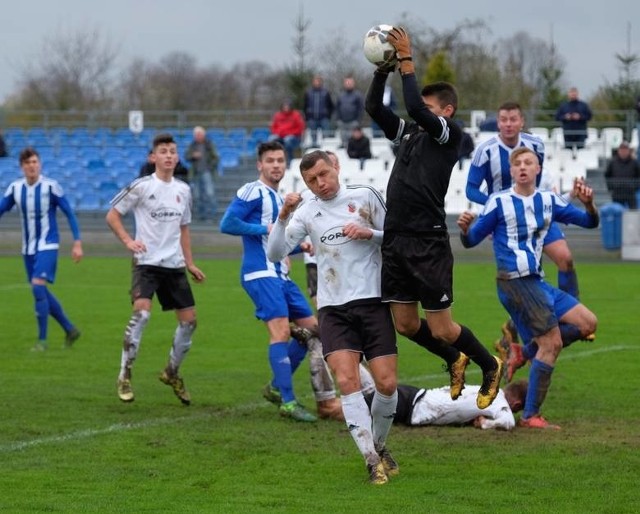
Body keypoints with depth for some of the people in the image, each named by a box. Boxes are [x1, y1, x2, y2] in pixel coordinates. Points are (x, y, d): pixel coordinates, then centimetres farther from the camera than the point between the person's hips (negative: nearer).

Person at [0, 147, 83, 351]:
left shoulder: (50, 186, -13)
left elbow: (69, 214, -7)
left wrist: (77, 243, -11)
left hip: (47, 245, -5)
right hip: (28, 248, 5)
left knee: (38, 287, -19)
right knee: (42, 293, 11)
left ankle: (42, 340, -9)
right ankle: (70, 330, 28)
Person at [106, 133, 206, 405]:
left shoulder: (183, 190, 11)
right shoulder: (141, 186, -5)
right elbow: (112, 216, -1)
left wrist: (190, 263, 17)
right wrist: (128, 241, -16)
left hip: (175, 265, 6)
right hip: (147, 262, -6)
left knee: (189, 319, 4)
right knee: (142, 312, -23)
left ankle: (172, 372, 26)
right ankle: (124, 376, -14)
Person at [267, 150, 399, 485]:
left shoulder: (365, 196, 3)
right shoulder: (307, 212, 5)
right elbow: (275, 253, -4)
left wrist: (369, 234, -10)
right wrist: (283, 216, -18)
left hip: (373, 302, 0)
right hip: (333, 309, 0)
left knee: (386, 384, -5)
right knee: (347, 382, -16)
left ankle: (379, 446, 22)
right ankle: (372, 461, -12)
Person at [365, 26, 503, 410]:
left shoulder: (451, 134, -5)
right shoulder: (409, 133, 15)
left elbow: (416, 107, -19)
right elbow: (374, 108, 11)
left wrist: (407, 61, -16)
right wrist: (384, 67, 1)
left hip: (428, 243, -7)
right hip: (396, 241, 7)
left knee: (440, 328, -2)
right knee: (405, 324, 11)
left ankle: (490, 367, 23)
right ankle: (455, 361, 35)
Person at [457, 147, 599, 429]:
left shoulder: (548, 200, 11)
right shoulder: (500, 202, -6)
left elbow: (590, 222, 12)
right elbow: (471, 241, -3)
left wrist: (588, 203, -9)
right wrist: (464, 229, -26)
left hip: (537, 281, 7)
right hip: (516, 281, -7)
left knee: (587, 323, 4)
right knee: (552, 342, -13)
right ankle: (530, 416, -11)